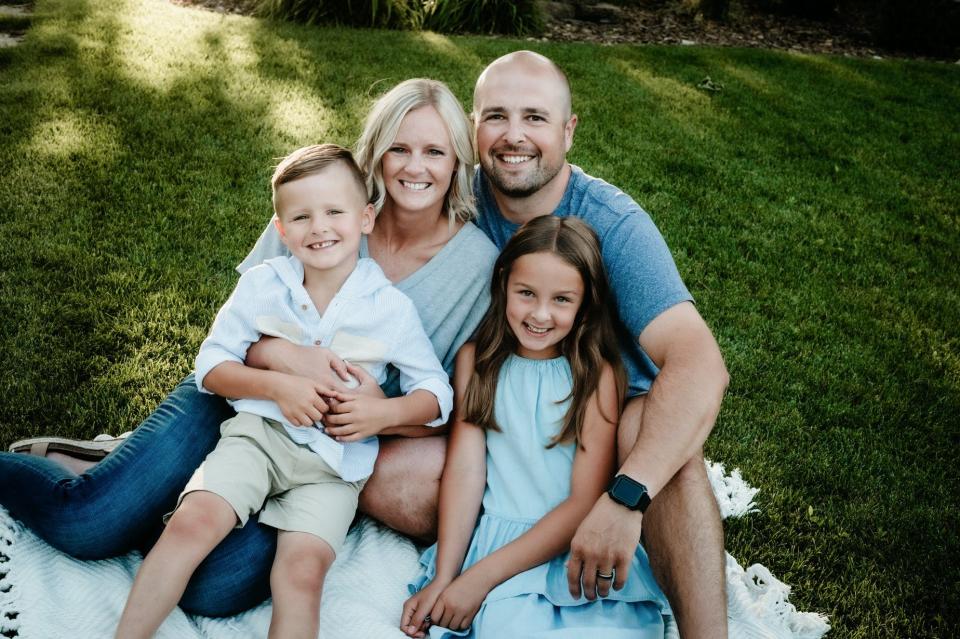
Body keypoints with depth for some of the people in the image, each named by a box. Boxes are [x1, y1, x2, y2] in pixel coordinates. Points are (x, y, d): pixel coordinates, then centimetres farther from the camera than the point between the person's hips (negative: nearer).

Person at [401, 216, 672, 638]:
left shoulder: (598, 375, -4)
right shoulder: (475, 360, 7)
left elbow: (585, 503, -8)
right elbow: (465, 468, 0)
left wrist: (480, 577, -12)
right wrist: (444, 578, -9)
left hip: (579, 545, -1)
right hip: (496, 536, 1)